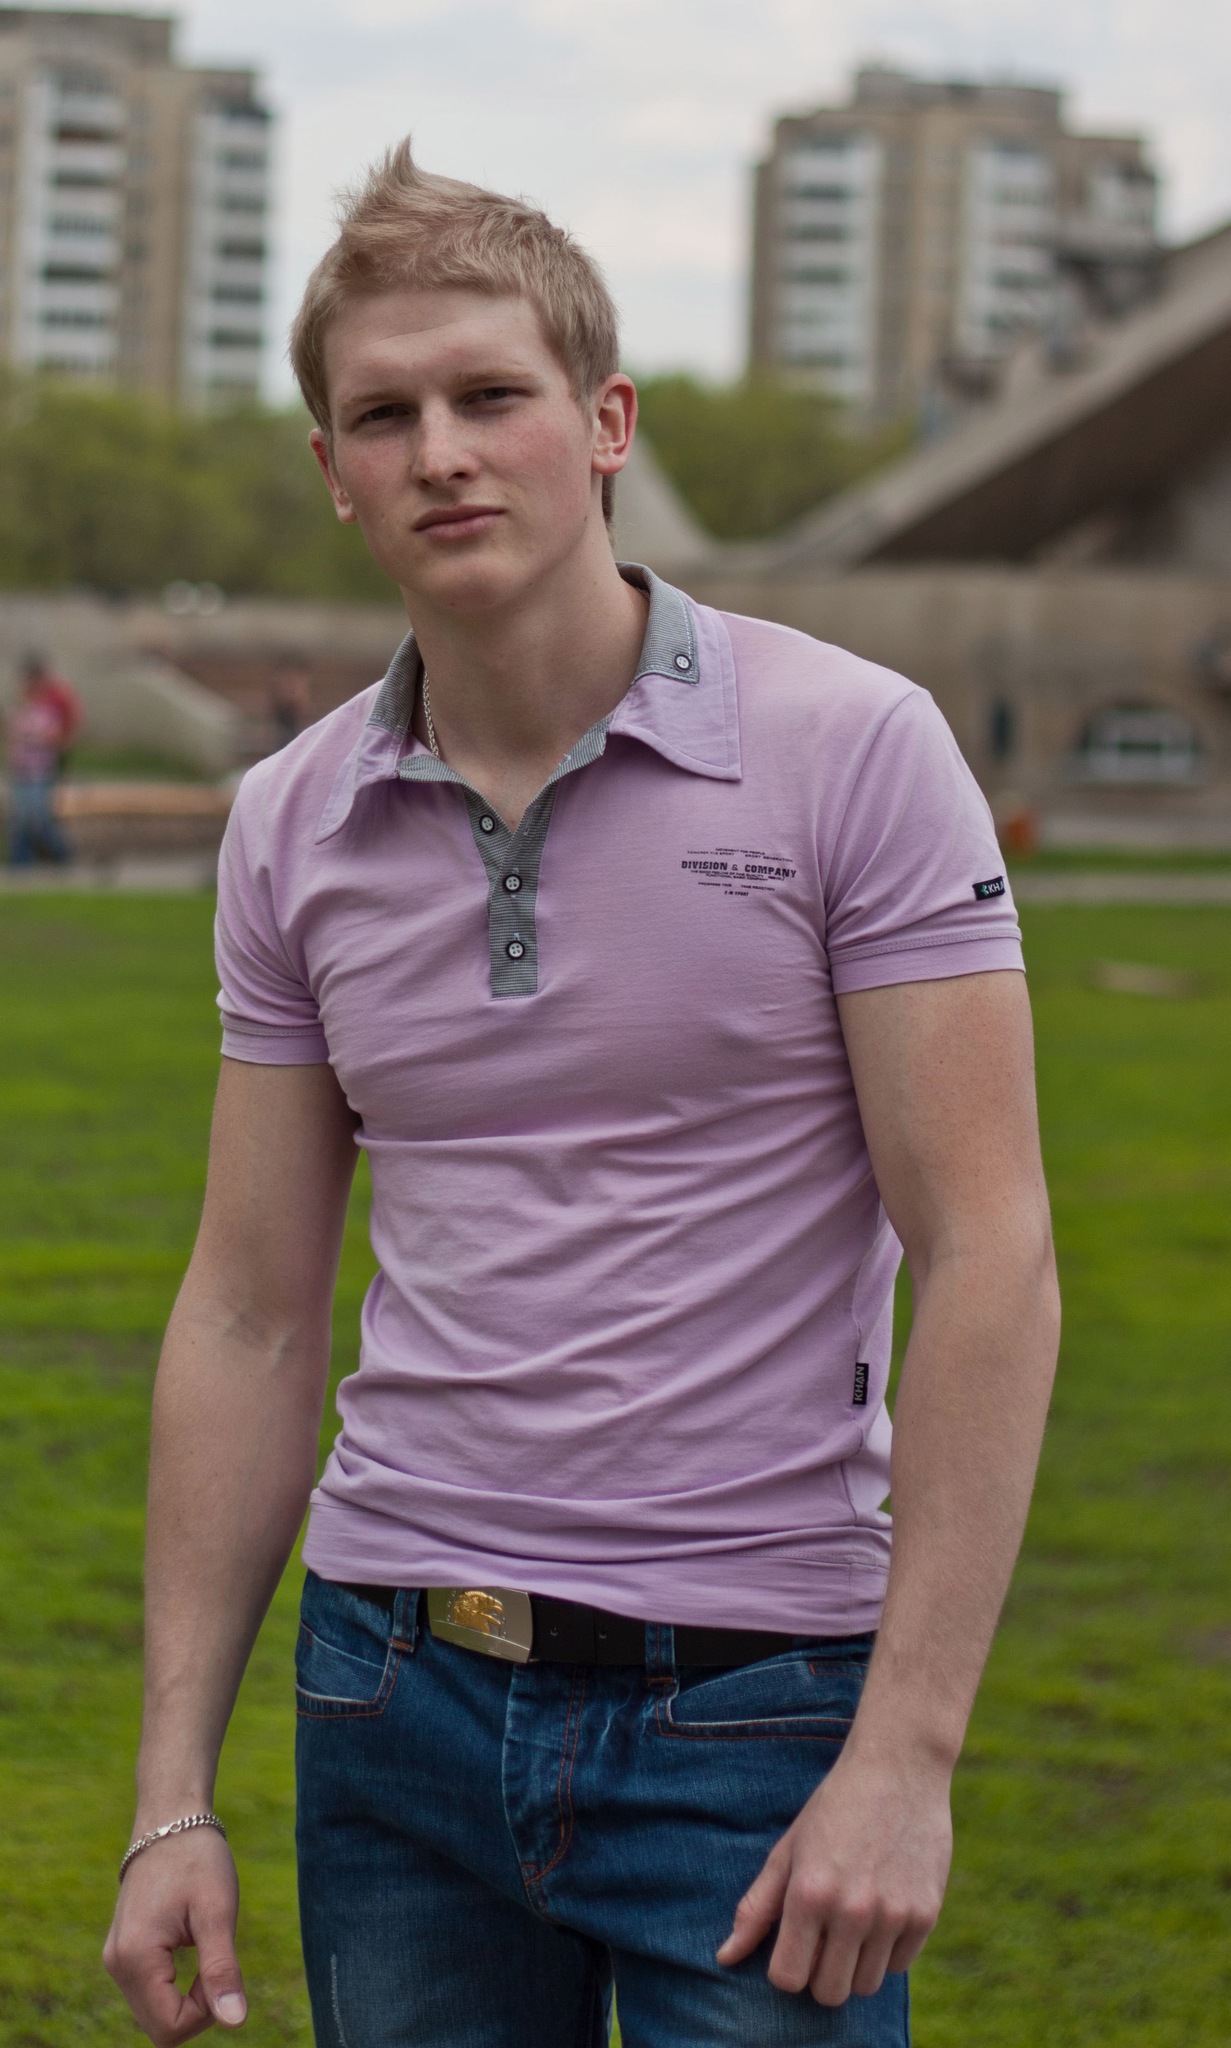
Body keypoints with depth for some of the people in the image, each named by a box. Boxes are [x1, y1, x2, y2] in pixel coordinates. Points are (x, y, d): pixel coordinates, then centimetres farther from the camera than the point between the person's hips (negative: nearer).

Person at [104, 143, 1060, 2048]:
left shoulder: (851, 749, -8)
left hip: (751, 1703, -4)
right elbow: (250, 1317, 9)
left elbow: (987, 1259, -11)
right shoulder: (293, 825, 5)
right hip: (399, 1694, 4)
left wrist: (907, 1755, -16)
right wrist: (174, 1796, 5)